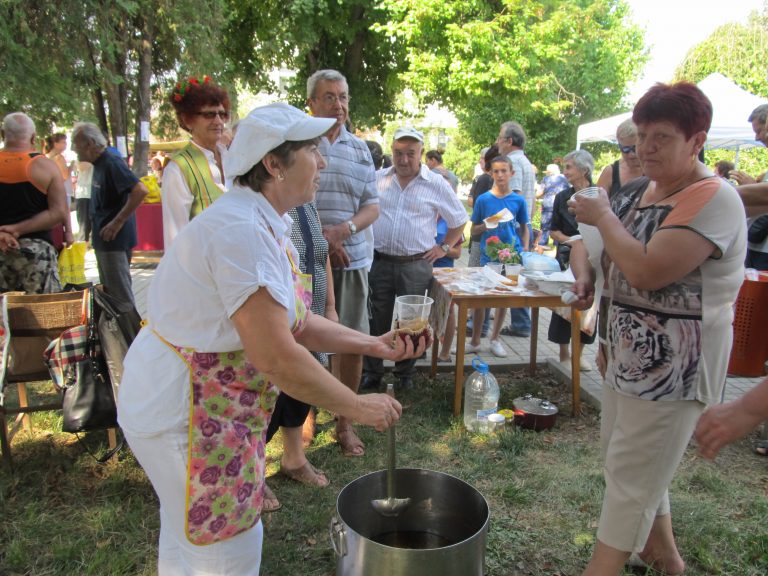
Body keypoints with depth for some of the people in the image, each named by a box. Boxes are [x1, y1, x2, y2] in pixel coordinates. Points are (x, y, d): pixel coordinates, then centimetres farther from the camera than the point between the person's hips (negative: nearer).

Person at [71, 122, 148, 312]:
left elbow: (141, 191, -28)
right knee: (109, 291, 18)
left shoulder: (111, 163, -17)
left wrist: (118, 222, -24)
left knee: (120, 293, -4)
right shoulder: (98, 164, 13)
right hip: (104, 240, 10)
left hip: (115, 240, -10)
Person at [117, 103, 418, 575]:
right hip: (184, 409, -10)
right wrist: (357, 406, -18)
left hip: (203, 399, 10)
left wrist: (374, 344, -2)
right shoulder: (242, 231, -28)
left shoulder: (265, 224, 4)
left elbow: (293, 323, 6)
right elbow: (275, 356, -30)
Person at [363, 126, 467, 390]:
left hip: (416, 266, -1)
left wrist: (444, 247, 6)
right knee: (376, 322, 8)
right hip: (378, 262, 1)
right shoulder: (377, 179, 5)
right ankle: (372, 373, 22)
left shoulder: (436, 184, 0)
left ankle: (405, 374, 26)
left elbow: (459, 219, 10)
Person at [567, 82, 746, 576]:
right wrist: (584, 272, -8)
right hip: (629, 354, 9)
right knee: (641, 465, 22)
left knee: (631, 475, 0)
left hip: (676, 364, -9)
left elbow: (647, 271, -30)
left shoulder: (712, 199, -19)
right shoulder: (637, 192, 8)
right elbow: (588, 245, 15)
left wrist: (603, 216, -16)